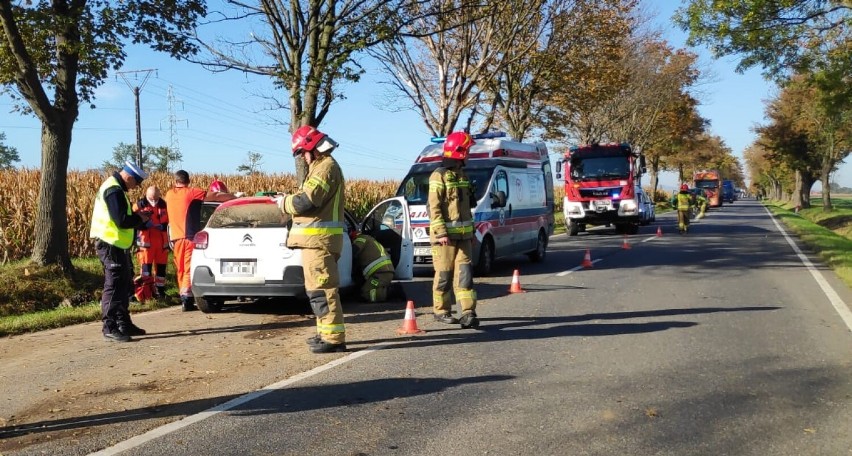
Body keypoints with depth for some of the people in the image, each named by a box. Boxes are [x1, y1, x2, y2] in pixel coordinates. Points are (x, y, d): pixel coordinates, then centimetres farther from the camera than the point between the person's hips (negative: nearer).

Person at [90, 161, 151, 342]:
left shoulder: (115, 188, 16)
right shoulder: (114, 190, -17)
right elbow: (122, 220, -24)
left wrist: (138, 217, 3)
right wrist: (140, 219, -8)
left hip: (118, 245, 11)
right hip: (110, 244, -11)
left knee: (124, 285, 16)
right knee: (113, 285, -8)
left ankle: (124, 324, 25)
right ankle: (110, 328, -4)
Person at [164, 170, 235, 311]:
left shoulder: (169, 194, 12)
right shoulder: (191, 192, -5)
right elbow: (216, 196, -8)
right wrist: (235, 197, -1)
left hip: (175, 237, 5)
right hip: (190, 236, -5)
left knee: (180, 270, 12)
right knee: (189, 269, -6)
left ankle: (184, 297, 15)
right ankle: (187, 299, -14)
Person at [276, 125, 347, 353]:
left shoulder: (326, 167, -13)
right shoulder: (321, 166, 21)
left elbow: (307, 200, -22)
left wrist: (284, 202, -5)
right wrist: (289, 200, 5)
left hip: (319, 239, -11)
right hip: (316, 238, 11)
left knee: (321, 289, -11)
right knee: (317, 288, 17)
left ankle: (334, 338, -9)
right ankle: (326, 333, 25)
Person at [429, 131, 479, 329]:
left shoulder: (462, 176, 17)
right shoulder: (439, 176, -9)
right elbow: (434, 208, -14)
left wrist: (471, 231, 22)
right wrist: (441, 233, -20)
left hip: (463, 234, 7)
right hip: (445, 235, -7)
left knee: (464, 272, 0)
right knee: (444, 274, 0)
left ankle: (468, 312, -1)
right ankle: (441, 311, 12)